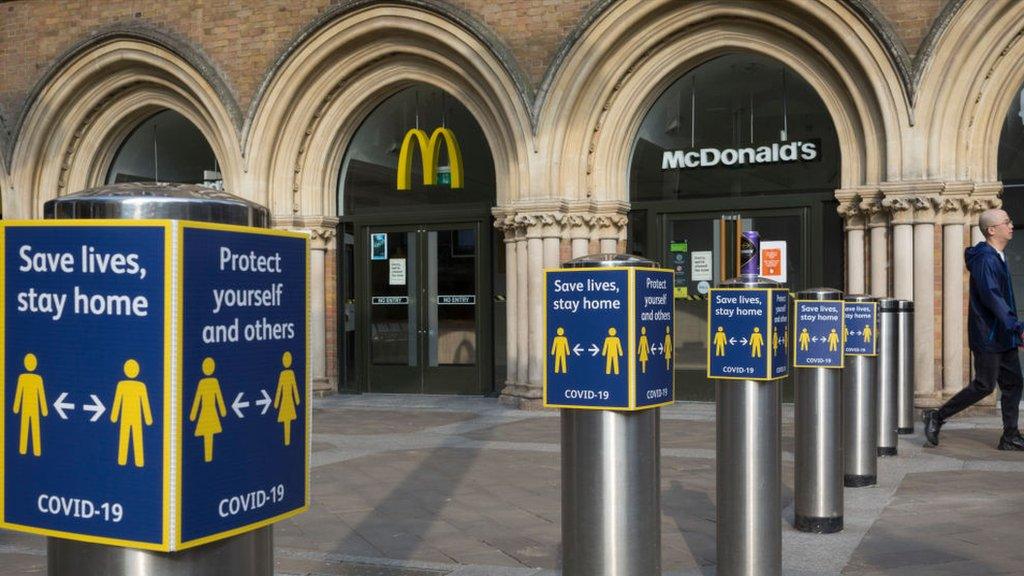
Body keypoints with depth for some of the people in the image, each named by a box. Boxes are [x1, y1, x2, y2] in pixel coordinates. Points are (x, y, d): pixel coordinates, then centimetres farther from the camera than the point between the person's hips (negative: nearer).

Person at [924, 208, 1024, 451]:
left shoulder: (998, 257, 15)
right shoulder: (984, 260, -17)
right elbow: (992, 297, -27)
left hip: (1002, 336, 10)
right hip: (987, 335, -10)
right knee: (984, 385, -5)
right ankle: (937, 417, 6)